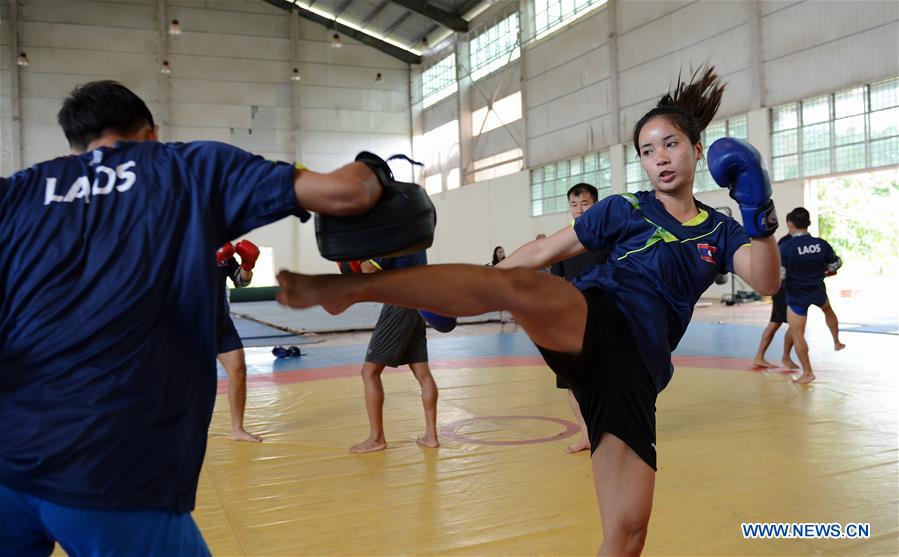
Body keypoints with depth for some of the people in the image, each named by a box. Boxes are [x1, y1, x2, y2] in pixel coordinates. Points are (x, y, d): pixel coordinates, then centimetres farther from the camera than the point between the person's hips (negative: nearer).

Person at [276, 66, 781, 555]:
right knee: (520, 285, -38)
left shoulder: (720, 232, 19)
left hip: (636, 367, 3)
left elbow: (767, 282, 4)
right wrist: (477, 284, 11)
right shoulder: (623, 210, 12)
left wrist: (762, 221, -12)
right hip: (593, 322, -2)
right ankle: (348, 287, -43)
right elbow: (540, 253, 13)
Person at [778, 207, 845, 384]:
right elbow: (835, 266, 5)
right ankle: (837, 342, 55)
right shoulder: (821, 244, -10)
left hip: (797, 296, -5)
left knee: (797, 334, 4)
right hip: (818, 291, 5)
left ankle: (807, 373, 7)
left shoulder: (785, 247, -23)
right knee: (828, 310, 38)